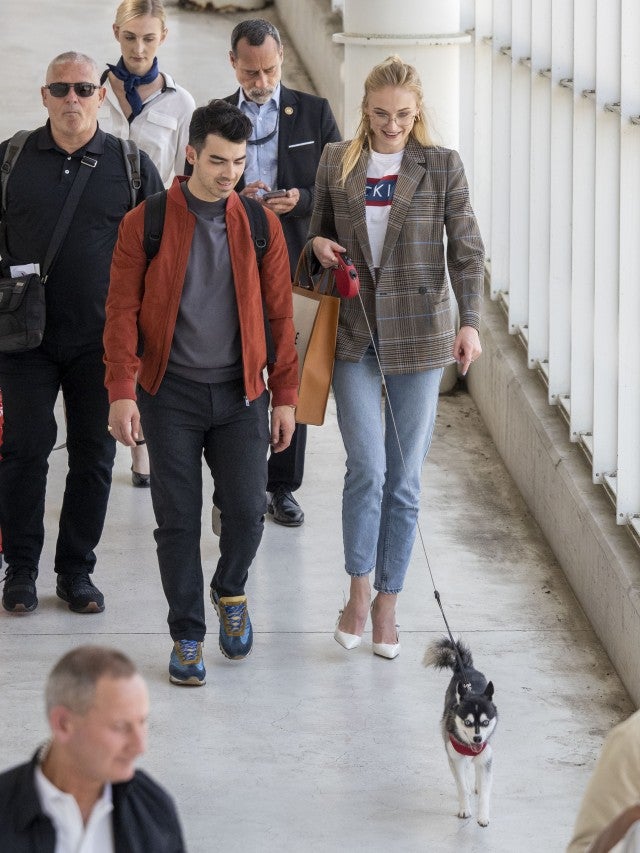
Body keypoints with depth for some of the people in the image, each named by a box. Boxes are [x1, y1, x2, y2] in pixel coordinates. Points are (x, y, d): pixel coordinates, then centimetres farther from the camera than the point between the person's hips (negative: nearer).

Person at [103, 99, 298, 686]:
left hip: (240, 394, 1)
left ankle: (230, 591, 26)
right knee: (178, 518, 0)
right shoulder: (145, 223, -4)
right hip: (171, 392, -1)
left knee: (247, 508, -5)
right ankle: (187, 635, 14)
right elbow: (123, 310, -4)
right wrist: (122, 391, -12)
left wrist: (285, 395, 3)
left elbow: (279, 315, 7)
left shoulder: (260, 224, 3)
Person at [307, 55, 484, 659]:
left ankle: (387, 602, 15)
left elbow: (466, 250, -2)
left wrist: (469, 322, -13)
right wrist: (318, 245, -6)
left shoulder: (442, 167, 0)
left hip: (417, 334, -1)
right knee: (367, 466, -10)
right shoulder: (337, 162, 5)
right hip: (352, 333, 1)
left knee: (404, 478, 4)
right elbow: (319, 232, 18)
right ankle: (358, 591, 6)